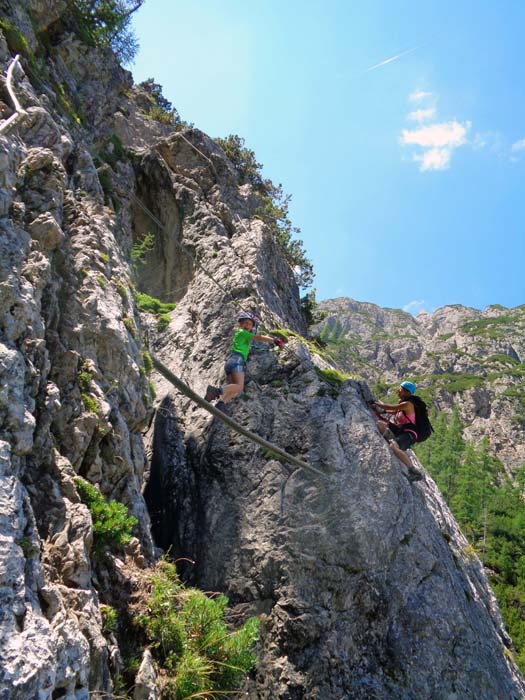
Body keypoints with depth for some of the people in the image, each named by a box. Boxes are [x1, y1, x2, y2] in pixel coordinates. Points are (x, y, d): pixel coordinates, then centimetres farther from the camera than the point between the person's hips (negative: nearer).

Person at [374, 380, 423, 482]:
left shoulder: (408, 404, -16)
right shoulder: (402, 402, 12)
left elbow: (390, 407, -13)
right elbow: (394, 412, 28)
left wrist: (375, 403, 0)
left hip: (409, 433, -9)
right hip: (400, 429, 9)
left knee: (394, 447, -35)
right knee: (380, 423, -3)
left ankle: (414, 471, -25)